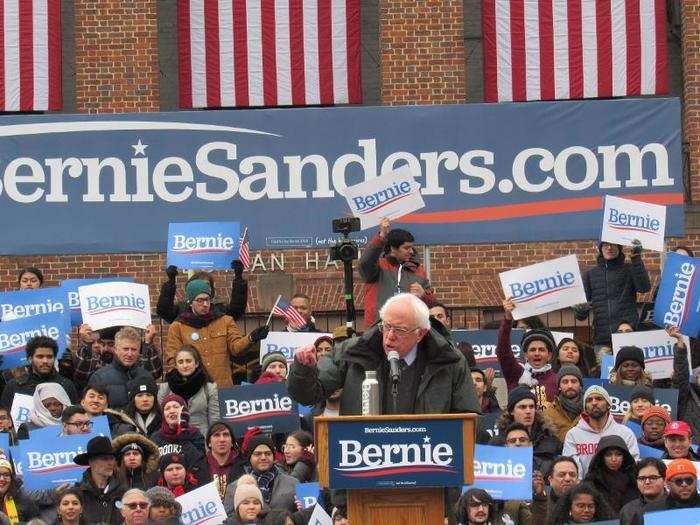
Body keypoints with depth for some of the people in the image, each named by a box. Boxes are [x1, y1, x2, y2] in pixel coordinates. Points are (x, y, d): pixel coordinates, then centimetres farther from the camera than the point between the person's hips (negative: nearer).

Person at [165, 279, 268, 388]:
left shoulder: (225, 322, 10)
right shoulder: (177, 327, 5)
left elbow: (236, 346, -4)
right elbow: (172, 361, 3)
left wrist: (251, 338, -24)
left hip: (223, 388, 1)